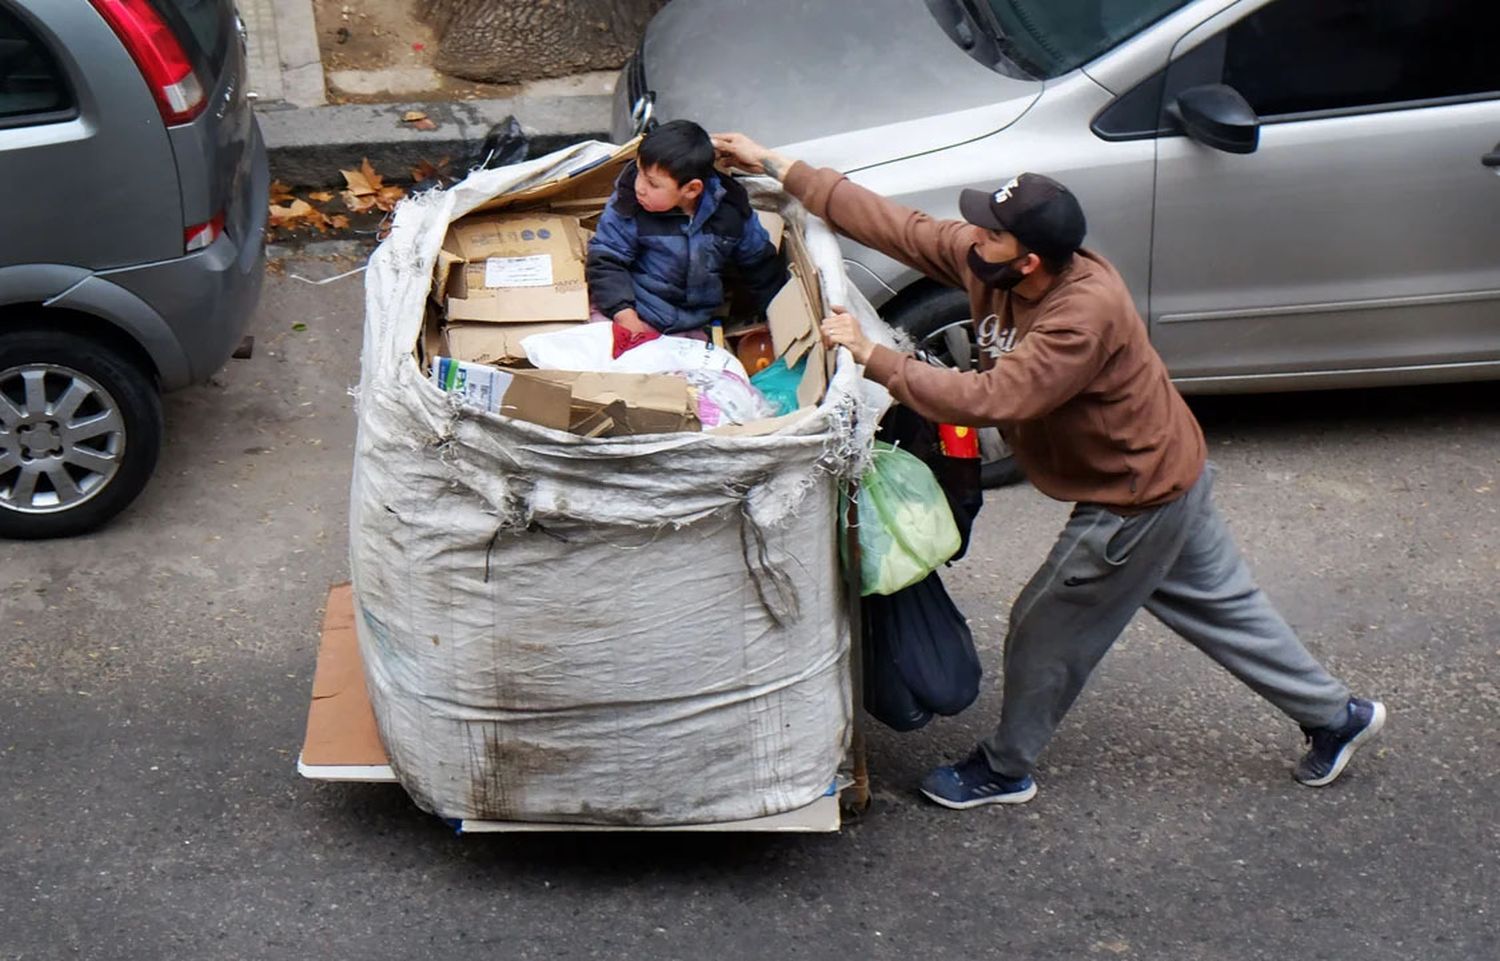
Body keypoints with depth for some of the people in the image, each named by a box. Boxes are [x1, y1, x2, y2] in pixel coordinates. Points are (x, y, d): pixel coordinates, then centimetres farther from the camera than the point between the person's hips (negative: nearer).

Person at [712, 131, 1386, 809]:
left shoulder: (1085, 317, -36)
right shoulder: (985, 261, -12)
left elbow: (988, 400, -41)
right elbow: (893, 225, -9)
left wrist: (872, 358, -38)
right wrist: (775, 166, -10)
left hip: (1136, 500, -9)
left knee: (1048, 630, 7)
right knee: (1221, 606, 22)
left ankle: (1004, 769, 27)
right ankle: (1335, 716, 36)